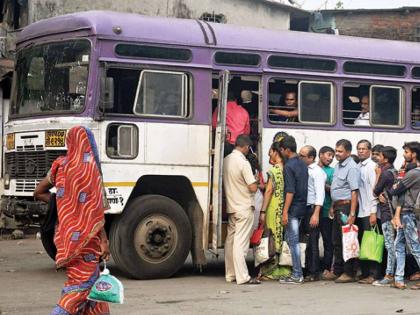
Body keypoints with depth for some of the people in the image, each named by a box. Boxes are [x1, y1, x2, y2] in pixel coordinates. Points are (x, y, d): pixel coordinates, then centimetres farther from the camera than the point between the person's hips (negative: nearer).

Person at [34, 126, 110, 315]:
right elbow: (95, 210, -15)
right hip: (84, 236, -7)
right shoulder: (90, 169, -12)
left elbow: (39, 193, 12)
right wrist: (104, 240, -12)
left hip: (64, 233, 7)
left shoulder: (61, 165, 5)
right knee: (82, 281, -2)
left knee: (92, 278, 15)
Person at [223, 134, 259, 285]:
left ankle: (230, 275, 16)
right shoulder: (243, 162, -17)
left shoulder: (226, 160, 5)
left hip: (231, 207, 7)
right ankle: (242, 277, -6)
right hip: (244, 208, -7)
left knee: (230, 240, 11)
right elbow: (253, 187, -18)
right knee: (241, 242, -7)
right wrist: (257, 184, 2)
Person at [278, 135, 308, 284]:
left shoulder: (289, 166, -15)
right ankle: (297, 273, 18)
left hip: (293, 209, -9)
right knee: (294, 240, 15)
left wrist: (285, 212, -19)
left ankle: (297, 275, -2)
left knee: (293, 241, -4)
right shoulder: (302, 164, 12)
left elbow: (290, 191, -20)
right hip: (302, 207, 9)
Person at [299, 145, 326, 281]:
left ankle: (314, 273, 0)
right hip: (302, 209, 7)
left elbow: (320, 193, -14)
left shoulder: (317, 171, -7)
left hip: (312, 208, -7)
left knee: (312, 241, -4)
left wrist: (316, 214, -21)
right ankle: (307, 269, 17)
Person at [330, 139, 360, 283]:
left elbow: (354, 192, -19)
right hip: (337, 207, 9)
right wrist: (333, 206, 17)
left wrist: (352, 214, -23)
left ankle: (349, 273, 0)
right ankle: (338, 271, 24)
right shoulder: (338, 166, 14)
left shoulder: (351, 167, -14)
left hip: (346, 206, -9)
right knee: (336, 241, 14)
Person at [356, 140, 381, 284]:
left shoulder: (372, 166, -7)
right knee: (361, 244, 9)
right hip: (360, 211, 7)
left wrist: (373, 212, -17)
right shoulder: (357, 167, 13)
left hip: (369, 212, -7)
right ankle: (365, 272, 16)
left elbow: (374, 190, -12)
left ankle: (374, 274, -2)